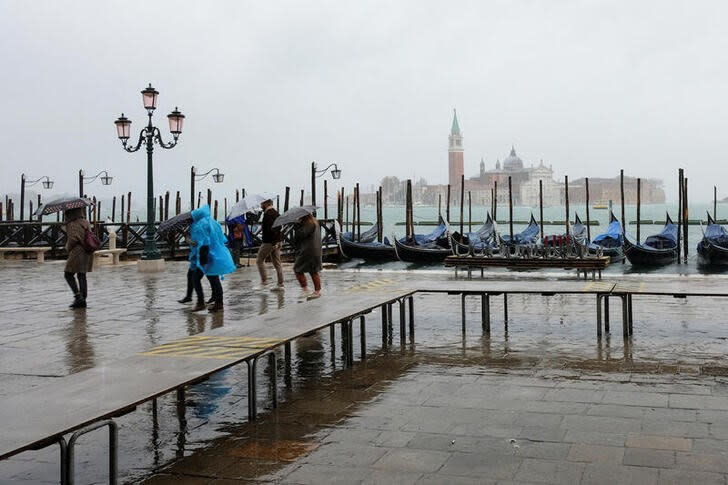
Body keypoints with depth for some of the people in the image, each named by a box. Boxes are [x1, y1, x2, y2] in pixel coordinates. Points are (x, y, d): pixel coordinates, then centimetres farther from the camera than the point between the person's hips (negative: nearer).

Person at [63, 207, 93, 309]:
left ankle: (78, 296, -8)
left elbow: (72, 239, -18)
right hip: (88, 252, 8)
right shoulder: (86, 222, 11)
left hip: (78, 252, -8)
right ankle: (83, 300, 10)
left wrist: (68, 248, 0)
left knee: (68, 275, 3)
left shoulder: (72, 224, -12)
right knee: (82, 275, 12)